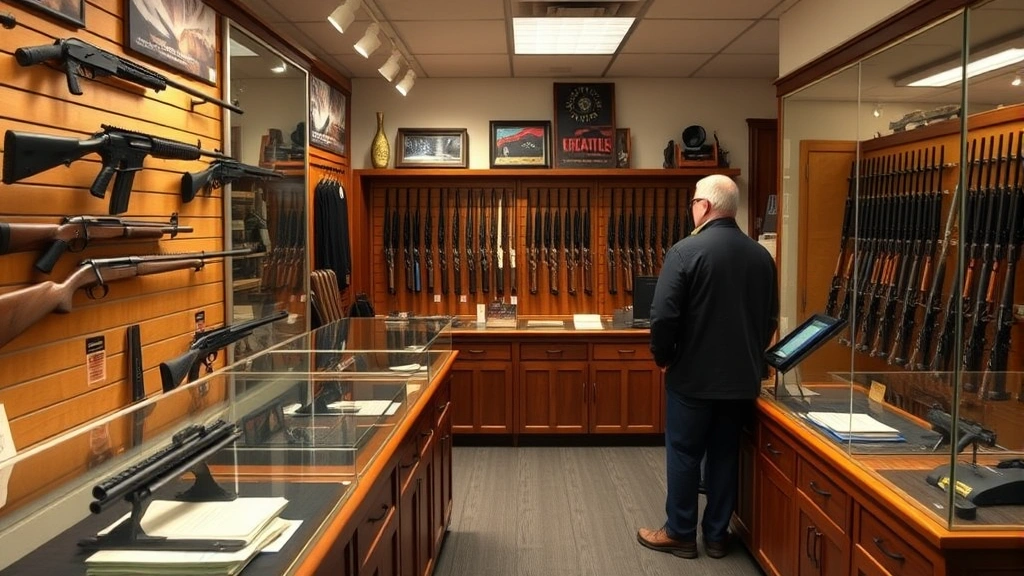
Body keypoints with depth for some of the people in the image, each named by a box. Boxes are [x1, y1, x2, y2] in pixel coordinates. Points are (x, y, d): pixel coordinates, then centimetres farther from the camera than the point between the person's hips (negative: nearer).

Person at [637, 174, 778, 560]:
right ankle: (717, 534, 25)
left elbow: (663, 314, -19)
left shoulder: (686, 251, -15)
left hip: (693, 376, -5)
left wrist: (663, 357, -3)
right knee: (725, 454, 15)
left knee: (684, 454, 8)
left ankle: (680, 533, 20)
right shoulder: (761, 256, 3)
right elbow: (771, 318, 11)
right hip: (742, 378, 5)